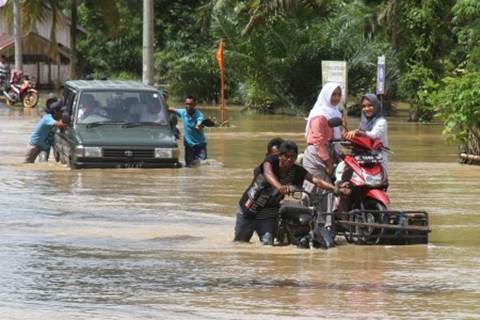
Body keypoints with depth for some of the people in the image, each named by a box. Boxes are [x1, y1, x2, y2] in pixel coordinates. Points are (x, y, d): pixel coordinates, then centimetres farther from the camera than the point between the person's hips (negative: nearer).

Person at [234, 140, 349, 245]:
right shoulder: (272, 160, -19)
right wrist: (279, 186, -63)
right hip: (248, 209, -2)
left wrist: (336, 189, -37)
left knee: (268, 243, -10)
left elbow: (316, 181, -20)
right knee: (240, 241, 7)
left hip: (268, 212, 2)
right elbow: (268, 173, -41)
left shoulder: (297, 171, -11)